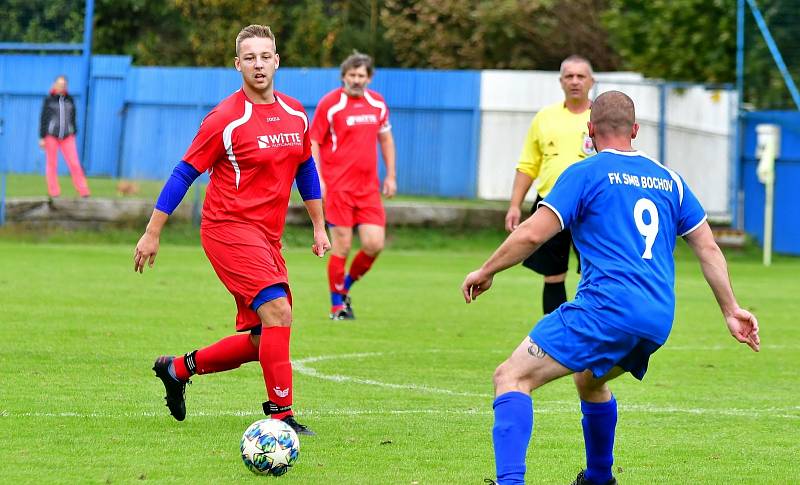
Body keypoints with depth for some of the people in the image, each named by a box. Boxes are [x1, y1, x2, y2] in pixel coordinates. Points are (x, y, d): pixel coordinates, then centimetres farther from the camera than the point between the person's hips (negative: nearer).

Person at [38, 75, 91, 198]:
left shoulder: (69, 99, 7)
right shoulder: (48, 100, -1)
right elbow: (43, 119, -2)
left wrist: (74, 134, 14)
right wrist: (42, 138, -6)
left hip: (67, 137, 2)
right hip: (51, 135, -2)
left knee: (74, 163, -6)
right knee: (52, 164, 3)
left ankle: (83, 191, -5)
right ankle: (54, 192, 10)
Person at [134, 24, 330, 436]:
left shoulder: (295, 114, 8)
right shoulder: (226, 119, -11)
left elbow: (305, 169, 23)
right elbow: (185, 173, -5)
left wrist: (319, 226, 22)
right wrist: (152, 233, -4)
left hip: (267, 238, 8)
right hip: (229, 228, -7)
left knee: (262, 340, 8)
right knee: (277, 312, -22)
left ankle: (178, 369, 26)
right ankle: (281, 415, -16)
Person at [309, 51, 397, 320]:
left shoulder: (377, 103, 9)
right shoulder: (329, 104, -6)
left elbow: (385, 138, 21)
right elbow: (313, 141, -4)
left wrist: (391, 175, 16)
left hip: (368, 187, 5)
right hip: (337, 186, -5)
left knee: (374, 244, -4)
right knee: (342, 246, -5)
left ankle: (346, 286, 21)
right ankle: (337, 304, 9)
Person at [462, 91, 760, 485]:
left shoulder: (585, 173, 3)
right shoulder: (669, 180, 20)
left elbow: (533, 234, -5)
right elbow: (708, 249, 21)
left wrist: (486, 271, 8)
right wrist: (731, 310, 27)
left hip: (606, 307, -7)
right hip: (659, 320, 7)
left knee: (511, 377, -8)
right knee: (589, 380, 35)